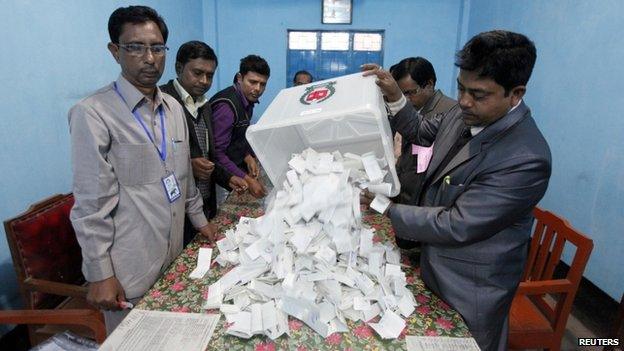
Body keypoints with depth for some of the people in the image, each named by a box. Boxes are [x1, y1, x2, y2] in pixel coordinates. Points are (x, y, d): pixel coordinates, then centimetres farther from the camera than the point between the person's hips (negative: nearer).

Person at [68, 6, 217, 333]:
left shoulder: (173, 107, 6)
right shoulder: (93, 113, -14)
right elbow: (91, 202, -15)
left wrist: (199, 219, 18)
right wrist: (100, 274, -12)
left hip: (173, 253, 6)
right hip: (129, 267, -5)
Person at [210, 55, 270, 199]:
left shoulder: (247, 99, 4)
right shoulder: (226, 106, -23)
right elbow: (216, 153, -26)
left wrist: (248, 158, -3)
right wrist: (247, 180, -29)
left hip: (238, 164, 8)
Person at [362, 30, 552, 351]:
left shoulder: (526, 159, -32)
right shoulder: (467, 114, -9)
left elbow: (456, 226, -30)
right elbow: (423, 132, 10)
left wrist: (387, 210, -24)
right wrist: (394, 96, -7)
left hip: (470, 290, -7)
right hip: (434, 264, 7)